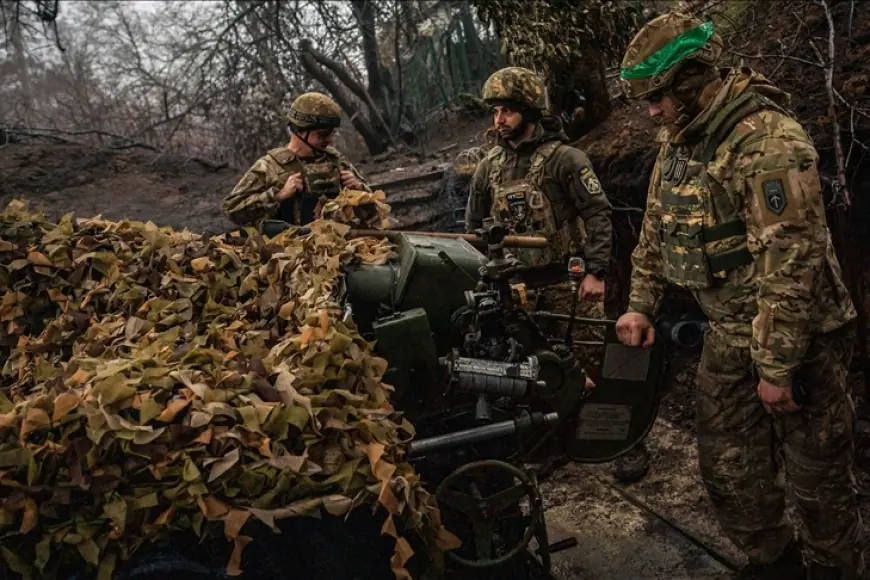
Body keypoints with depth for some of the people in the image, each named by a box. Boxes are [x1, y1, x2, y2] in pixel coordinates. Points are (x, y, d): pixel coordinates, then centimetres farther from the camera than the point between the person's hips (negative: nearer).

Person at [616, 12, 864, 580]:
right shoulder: (677, 141, 5)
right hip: (729, 334, 8)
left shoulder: (767, 140, -23)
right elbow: (656, 230, 15)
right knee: (727, 468, 15)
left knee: (816, 473, 9)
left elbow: (790, 261, -26)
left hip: (797, 334, -8)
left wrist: (777, 366, -23)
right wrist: (641, 305, 10)